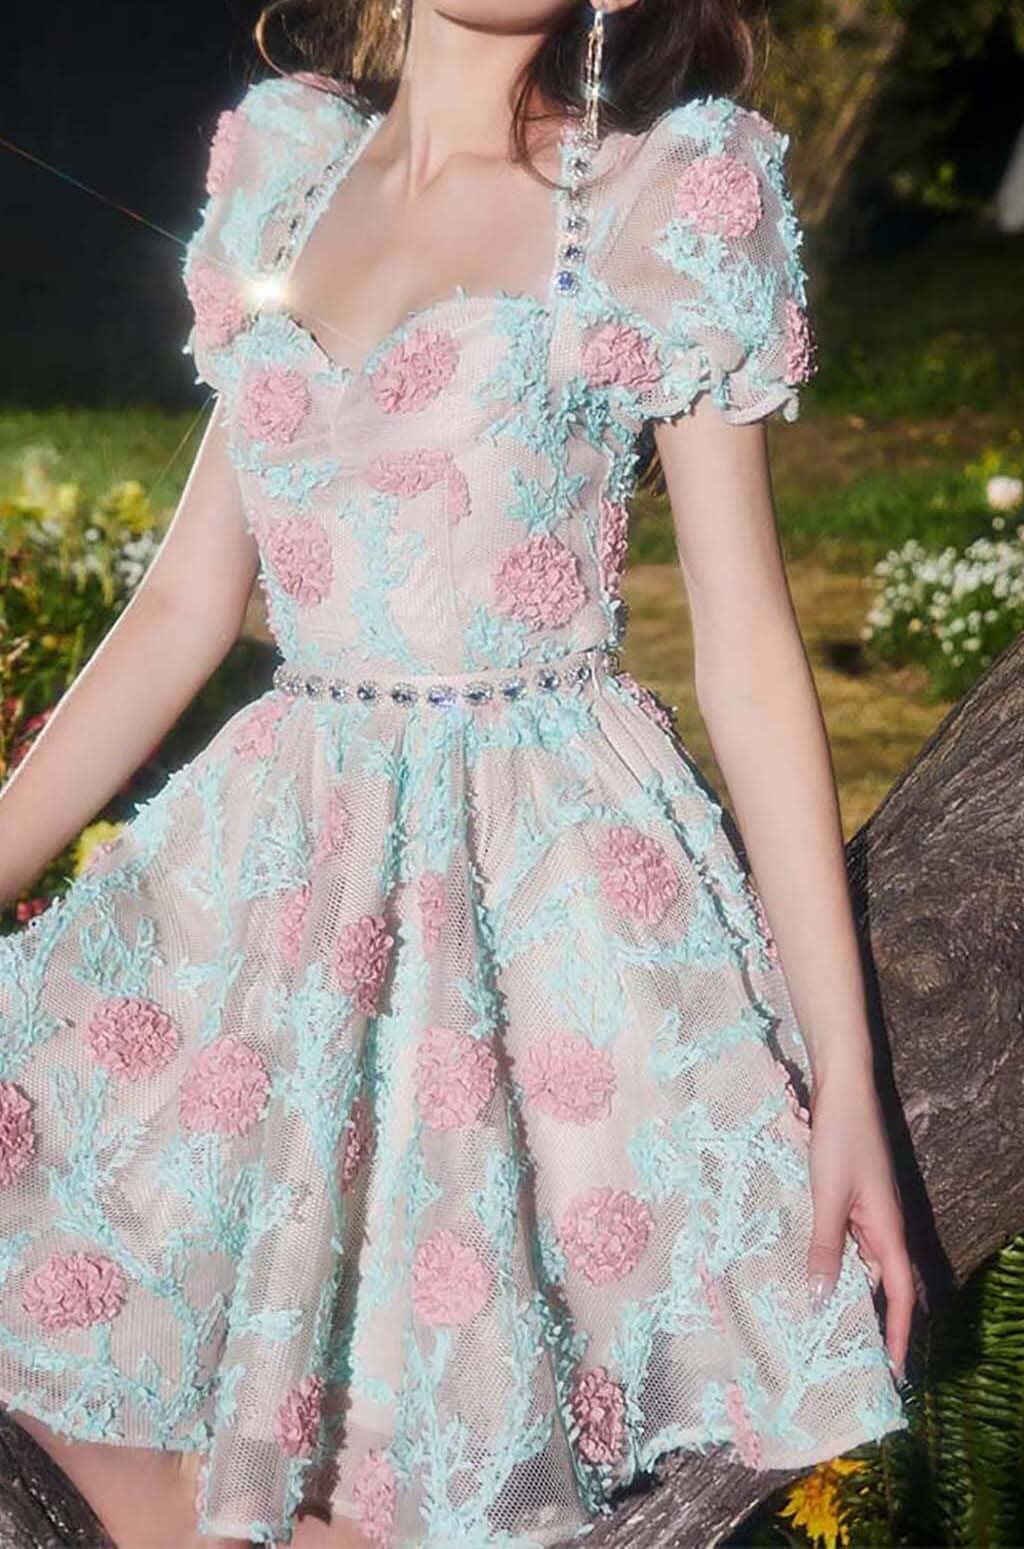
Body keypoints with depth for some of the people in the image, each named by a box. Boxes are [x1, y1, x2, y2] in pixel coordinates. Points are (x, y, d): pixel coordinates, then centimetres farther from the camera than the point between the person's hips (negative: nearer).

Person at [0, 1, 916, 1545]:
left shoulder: (675, 199, -3)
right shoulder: (289, 164, 10)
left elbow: (750, 653, -5)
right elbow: (188, 604, 11)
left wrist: (846, 1079, -7)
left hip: (551, 889, -5)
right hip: (279, 865, 5)